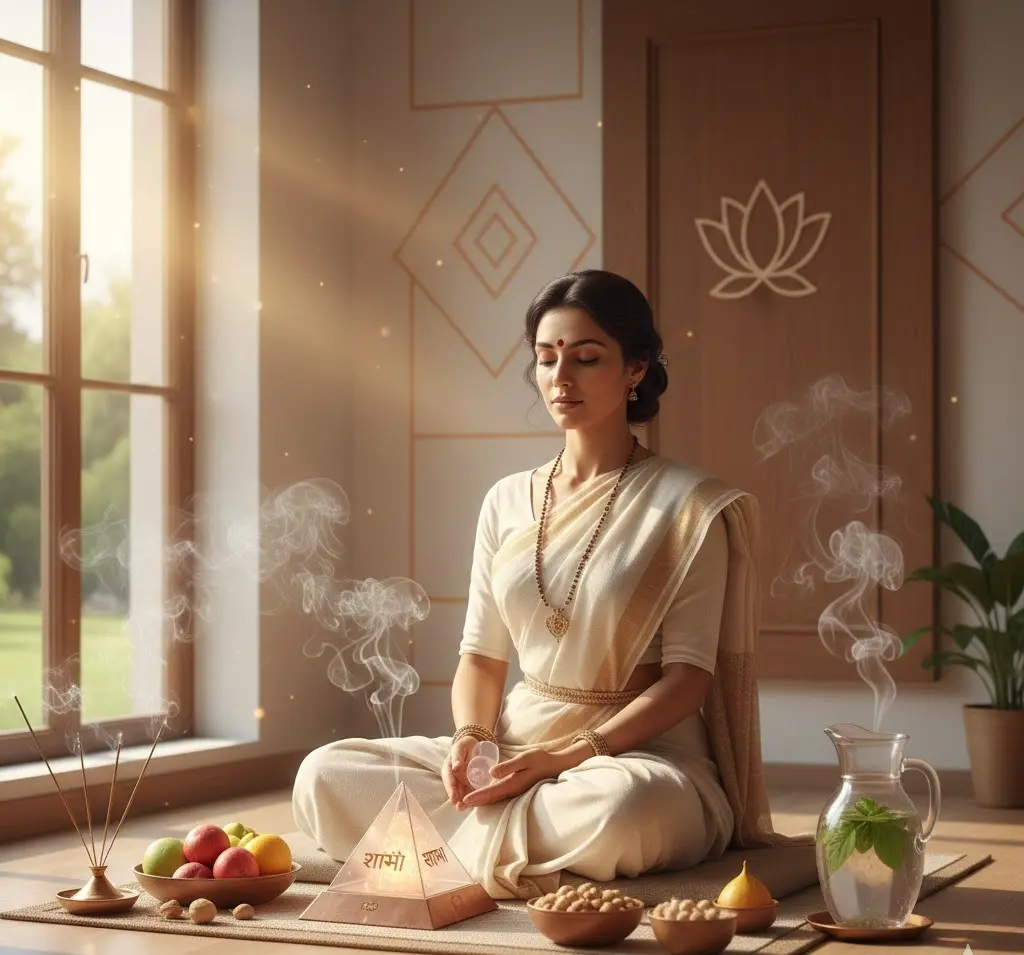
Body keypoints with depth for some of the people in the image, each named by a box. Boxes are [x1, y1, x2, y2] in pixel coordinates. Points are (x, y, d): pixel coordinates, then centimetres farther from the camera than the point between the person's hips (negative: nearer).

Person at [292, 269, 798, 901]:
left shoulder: (686, 504, -4)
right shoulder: (508, 503, 10)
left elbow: (688, 676, -10)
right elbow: (481, 655, 12)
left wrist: (565, 758, -20)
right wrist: (469, 739, -11)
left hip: (642, 752, -4)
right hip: (515, 745, 4)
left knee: (622, 809, -41)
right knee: (325, 777, -15)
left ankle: (474, 833, -13)